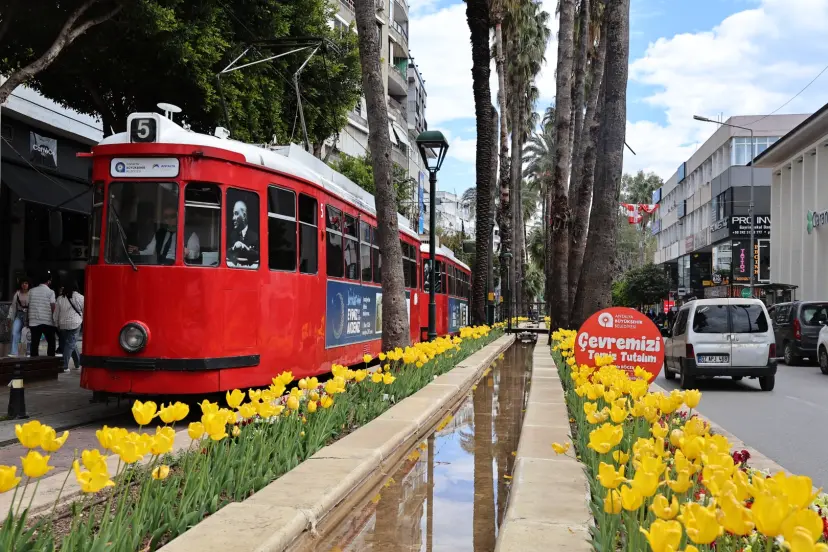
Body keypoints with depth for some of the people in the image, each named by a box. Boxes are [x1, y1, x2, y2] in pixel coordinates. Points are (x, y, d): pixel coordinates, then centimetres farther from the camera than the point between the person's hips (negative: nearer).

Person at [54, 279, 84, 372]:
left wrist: (57, 325, 18)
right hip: (75, 324, -4)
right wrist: (82, 320, 16)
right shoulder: (80, 298, -6)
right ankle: (64, 366, -8)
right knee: (70, 344, -2)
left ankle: (78, 364, 23)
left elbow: (56, 314, 8)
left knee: (72, 343, 16)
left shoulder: (60, 299, 5)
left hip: (63, 325, 4)